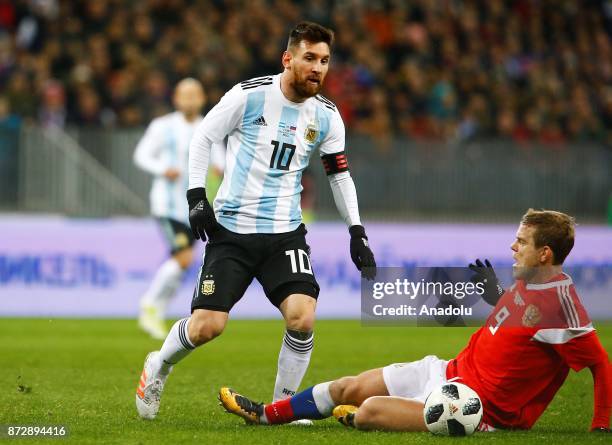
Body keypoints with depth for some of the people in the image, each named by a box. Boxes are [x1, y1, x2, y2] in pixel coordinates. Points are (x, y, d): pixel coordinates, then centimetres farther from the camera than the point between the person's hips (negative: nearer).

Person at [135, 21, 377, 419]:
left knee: (302, 316, -19)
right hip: (232, 228, -3)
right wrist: (197, 196, -7)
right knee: (208, 325, -9)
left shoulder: (326, 116, 3)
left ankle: (283, 405, 1)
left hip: (285, 233, 3)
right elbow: (202, 138, 0)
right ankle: (159, 366, 24)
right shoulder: (250, 95, -9)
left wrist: (357, 232, 9)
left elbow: (340, 174, 15)